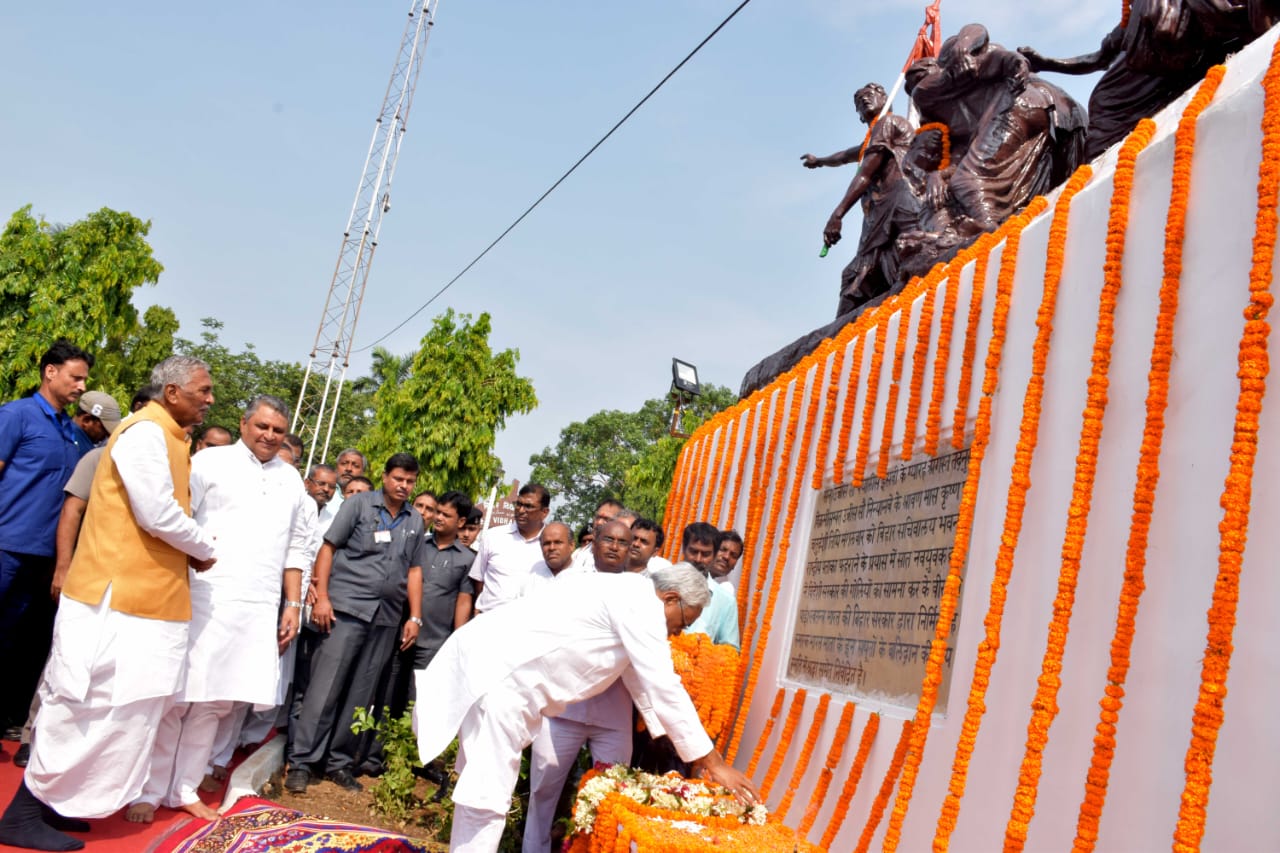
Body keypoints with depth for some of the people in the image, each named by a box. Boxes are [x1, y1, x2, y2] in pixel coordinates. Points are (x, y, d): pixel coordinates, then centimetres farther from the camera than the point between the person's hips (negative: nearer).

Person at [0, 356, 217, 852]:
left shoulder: (166, 438, 16)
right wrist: (204, 549, -6)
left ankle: (53, 799, 22)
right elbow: (158, 515, -21)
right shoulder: (146, 433, -14)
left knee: (124, 704, 12)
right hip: (118, 593, -9)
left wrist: (193, 549, 5)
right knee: (91, 703, -4)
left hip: (146, 597, 9)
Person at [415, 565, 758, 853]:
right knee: (487, 796, -7)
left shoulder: (627, 597, 20)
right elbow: (664, 688, -13)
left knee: (481, 785, 19)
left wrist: (694, 751, 28)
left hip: (492, 661, 11)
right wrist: (713, 761, -6)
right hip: (497, 669, -11)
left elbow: (642, 680, 27)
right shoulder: (641, 602, -11)